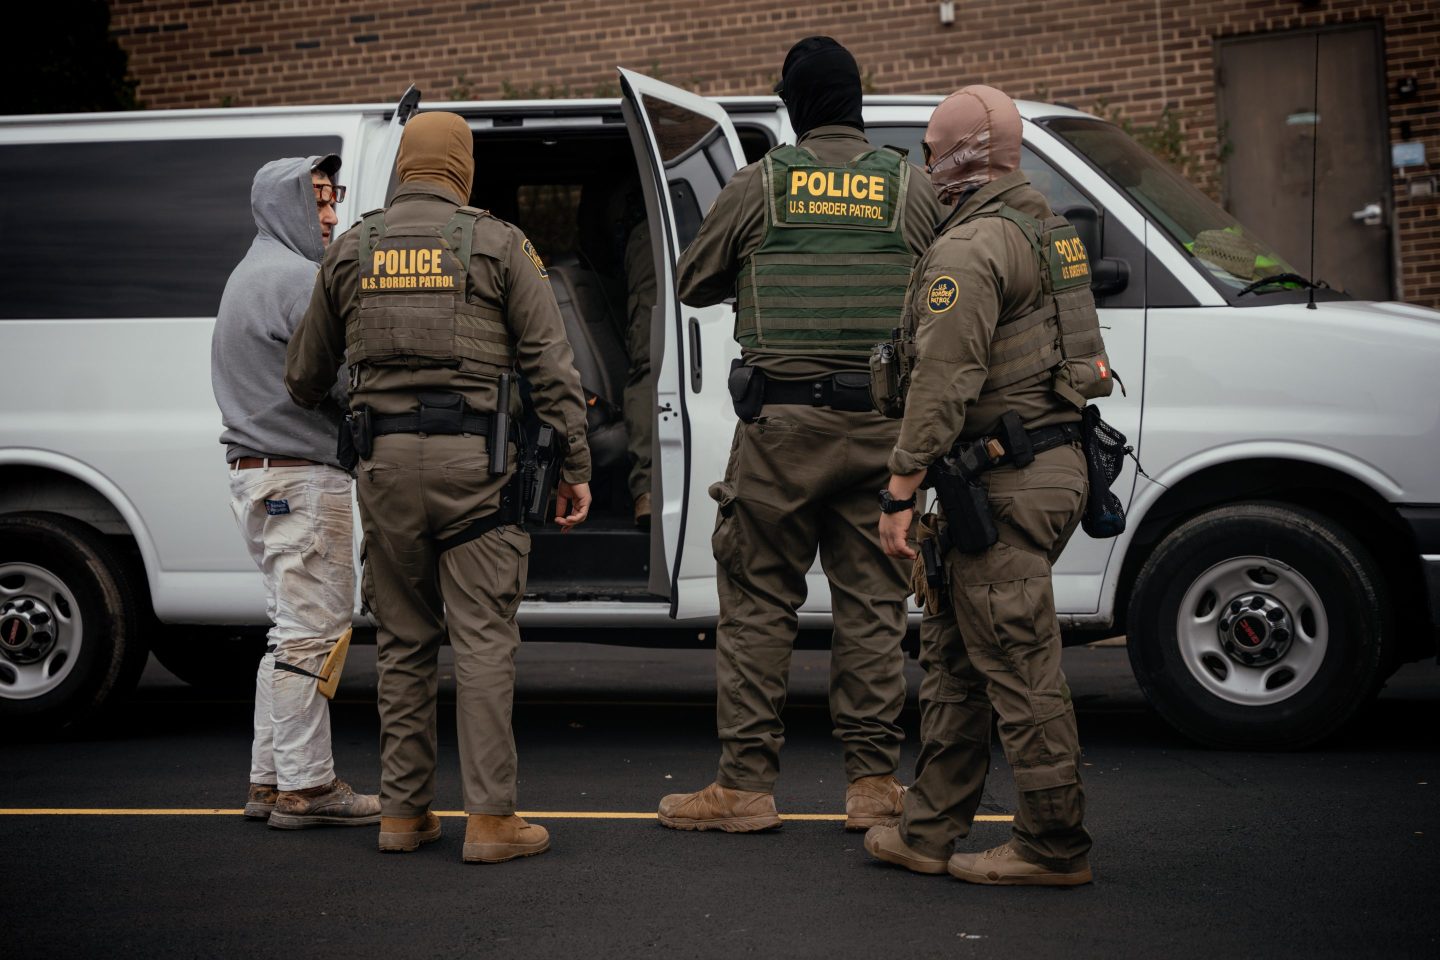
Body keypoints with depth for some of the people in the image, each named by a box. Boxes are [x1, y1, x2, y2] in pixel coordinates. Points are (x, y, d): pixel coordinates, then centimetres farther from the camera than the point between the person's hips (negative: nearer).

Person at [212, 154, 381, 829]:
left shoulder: (248, 275, 21)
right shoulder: (299, 278, -12)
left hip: (257, 473, 10)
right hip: (302, 476, -10)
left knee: (292, 631, 14)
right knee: (312, 631, -6)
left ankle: (270, 780, 17)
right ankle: (305, 786, -3)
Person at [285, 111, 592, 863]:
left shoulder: (350, 251, 11)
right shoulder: (497, 244, 2)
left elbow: (306, 375, 18)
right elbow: (550, 363, -2)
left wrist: (311, 425, 40)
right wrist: (575, 466, 2)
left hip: (385, 462, 3)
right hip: (473, 461, -3)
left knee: (404, 639, 11)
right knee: (483, 638, -2)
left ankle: (403, 810, 14)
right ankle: (490, 817, -4)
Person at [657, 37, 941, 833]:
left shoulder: (760, 184, 1)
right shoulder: (908, 189, 5)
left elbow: (694, 283, 10)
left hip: (782, 423, -2)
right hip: (881, 423, 2)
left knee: (757, 599, 4)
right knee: (872, 603, 7)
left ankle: (746, 784, 5)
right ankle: (873, 782, 9)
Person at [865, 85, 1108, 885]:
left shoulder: (971, 248, -15)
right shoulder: (1049, 231, 17)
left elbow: (944, 382, -20)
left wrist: (900, 491, -17)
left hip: (1006, 482, -10)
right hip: (1055, 461, 10)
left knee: (1019, 664, -3)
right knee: (955, 655, 15)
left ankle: (1055, 846, 4)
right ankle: (929, 833, 20)